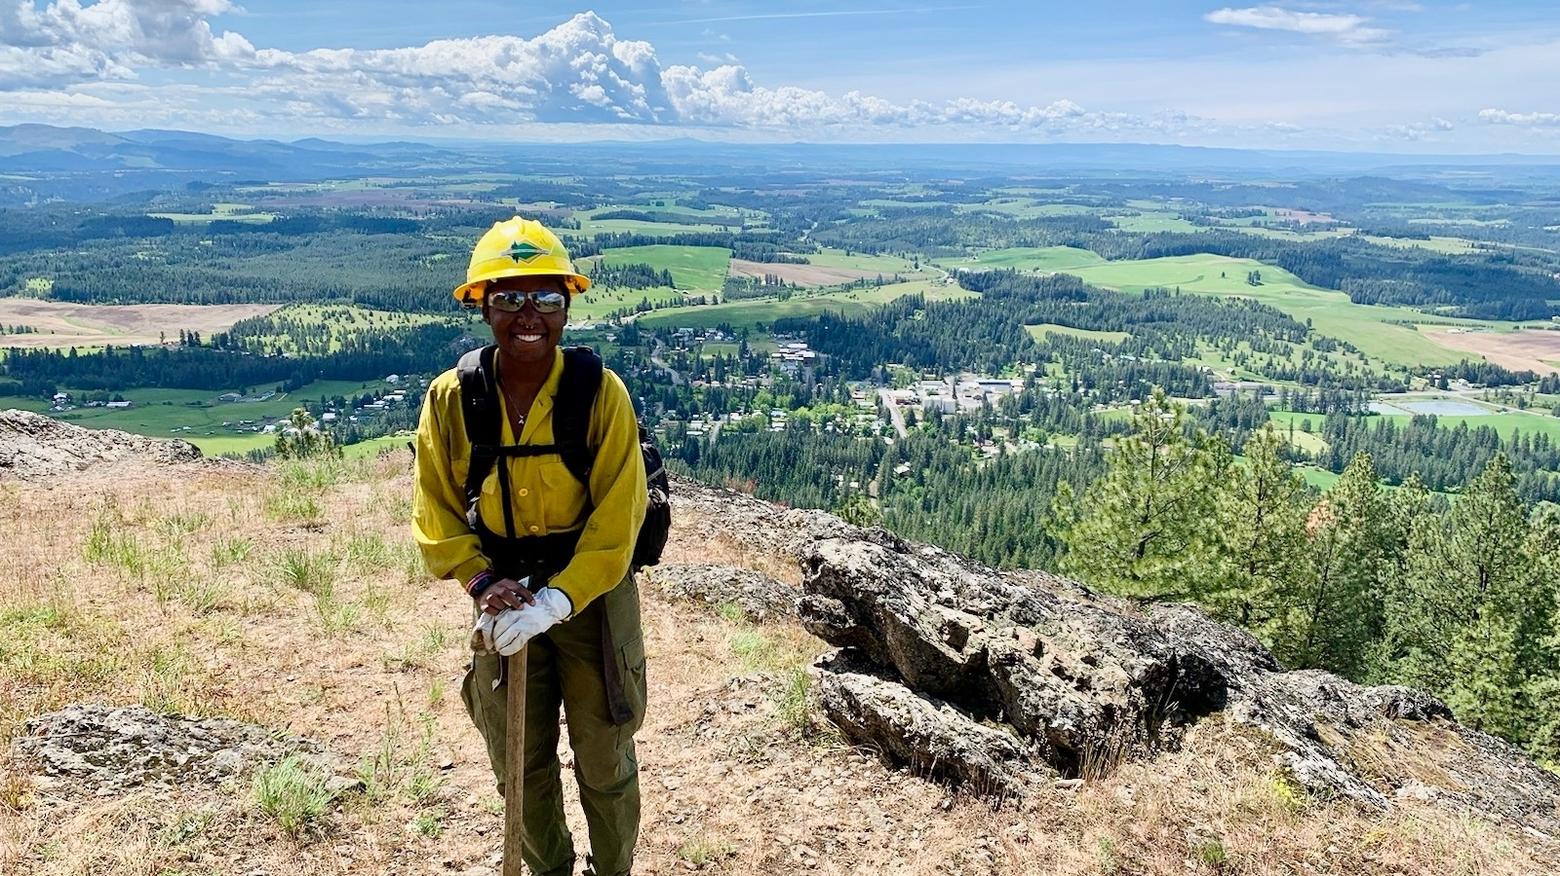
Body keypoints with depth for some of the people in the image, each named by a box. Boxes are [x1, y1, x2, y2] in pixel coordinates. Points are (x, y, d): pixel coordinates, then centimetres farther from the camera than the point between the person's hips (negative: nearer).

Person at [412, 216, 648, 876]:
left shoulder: (601, 393, -17)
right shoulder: (451, 398, -10)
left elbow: (616, 518, -18)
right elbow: (437, 509, -3)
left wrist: (557, 599, -26)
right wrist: (482, 582, -18)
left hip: (593, 591, -2)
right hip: (505, 596, 3)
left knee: (604, 760, 13)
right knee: (520, 764, 18)